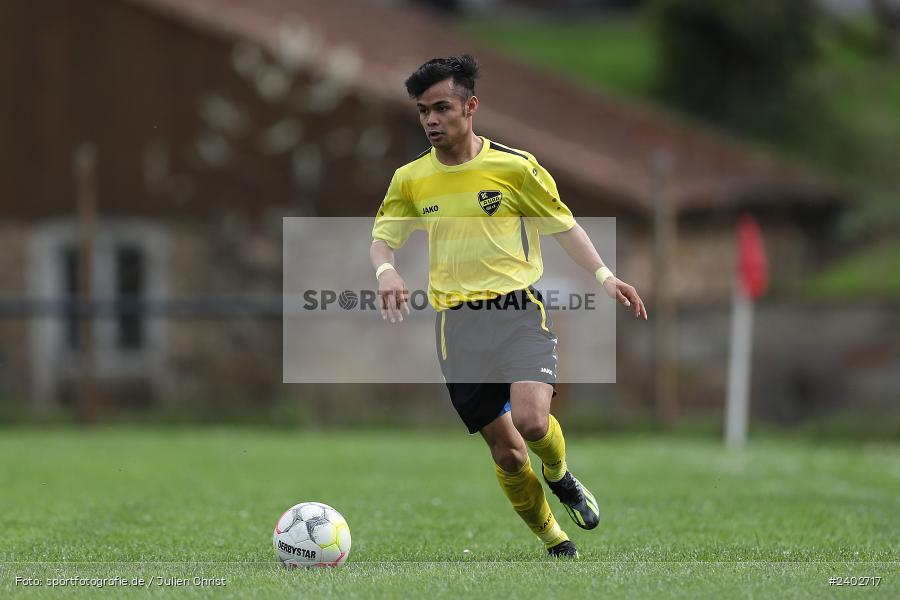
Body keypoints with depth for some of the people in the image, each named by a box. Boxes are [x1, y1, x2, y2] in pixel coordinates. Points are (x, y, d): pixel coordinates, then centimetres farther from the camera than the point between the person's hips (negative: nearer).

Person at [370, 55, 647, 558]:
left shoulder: (514, 166, -2)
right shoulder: (411, 179, 5)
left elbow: (562, 224, 8)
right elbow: (383, 236, 15)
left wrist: (604, 276, 0)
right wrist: (386, 270, -7)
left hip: (520, 310, -2)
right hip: (458, 323, 3)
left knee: (531, 421, -25)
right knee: (505, 453, 2)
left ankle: (559, 475, 9)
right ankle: (553, 539, 22)